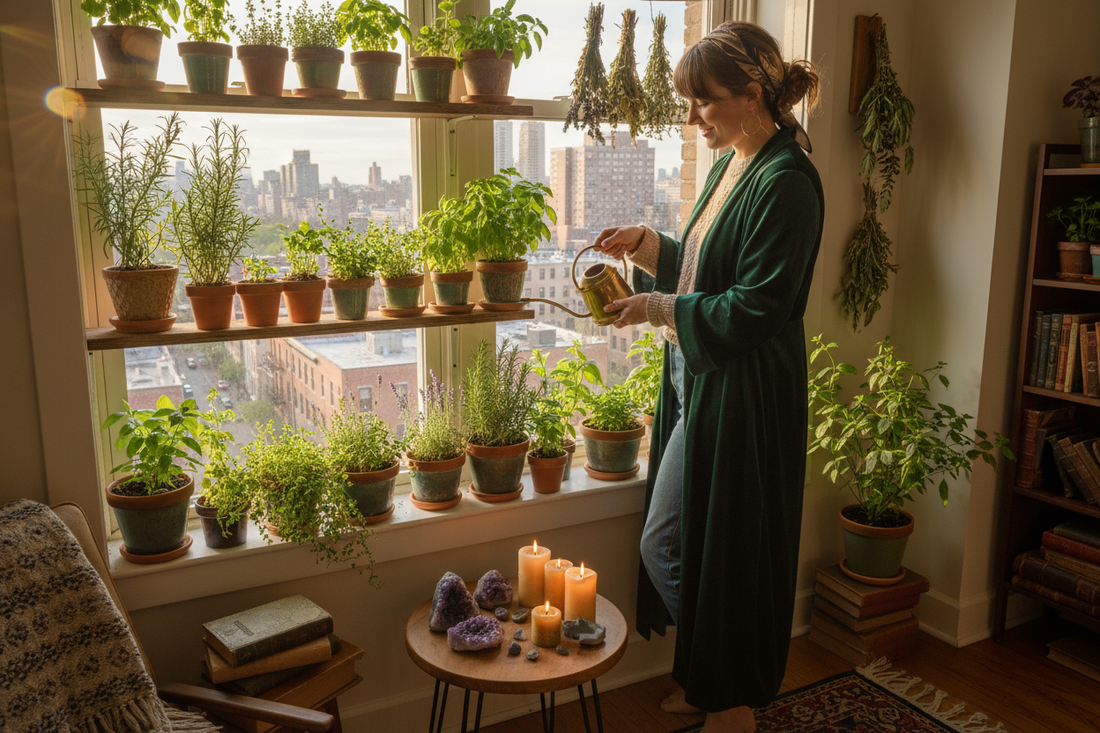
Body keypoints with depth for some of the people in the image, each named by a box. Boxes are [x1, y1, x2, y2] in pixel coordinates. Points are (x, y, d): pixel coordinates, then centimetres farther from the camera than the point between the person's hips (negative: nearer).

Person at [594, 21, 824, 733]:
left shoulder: (786, 181, -18)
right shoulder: (733, 165, 11)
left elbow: (756, 307, -22)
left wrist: (659, 309, -17)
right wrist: (646, 244, 5)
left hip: (741, 395, -9)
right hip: (698, 379, 9)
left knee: (669, 542, 2)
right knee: (678, 540, 16)